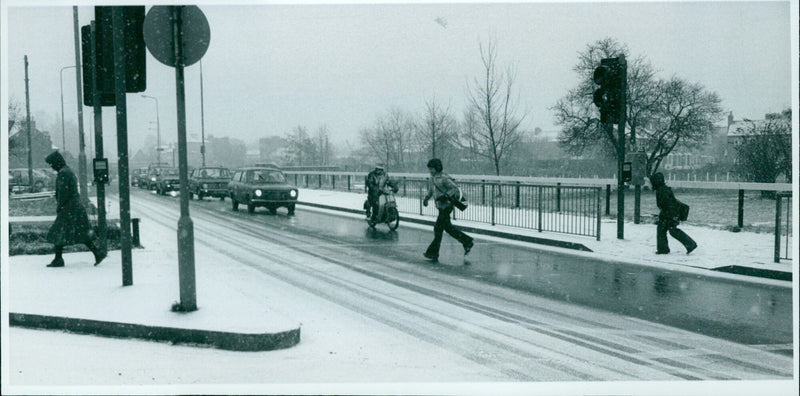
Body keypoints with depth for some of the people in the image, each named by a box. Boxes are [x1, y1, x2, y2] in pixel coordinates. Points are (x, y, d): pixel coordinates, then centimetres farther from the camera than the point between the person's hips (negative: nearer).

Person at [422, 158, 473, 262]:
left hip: (446, 206, -9)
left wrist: (445, 196, -29)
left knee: (438, 229, -6)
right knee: (448, 227, 15)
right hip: (441, 207, 9)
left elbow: (455, 188, -20)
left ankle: (433, 253, 1)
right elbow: (431, 190, 22)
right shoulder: (432, 178, 8)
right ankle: (467, 242, 26)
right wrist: (426, 198, 6)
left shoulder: (443, 178, -18)